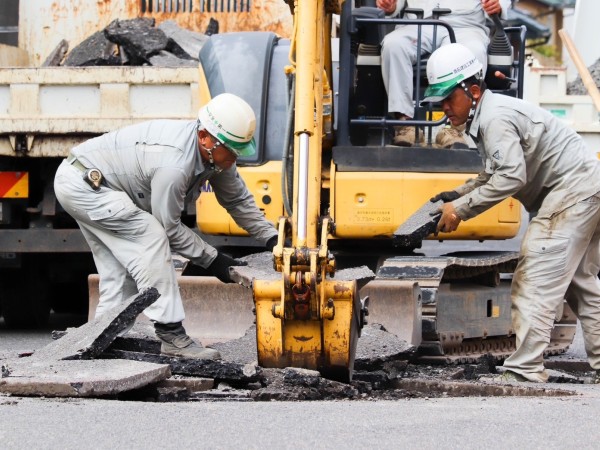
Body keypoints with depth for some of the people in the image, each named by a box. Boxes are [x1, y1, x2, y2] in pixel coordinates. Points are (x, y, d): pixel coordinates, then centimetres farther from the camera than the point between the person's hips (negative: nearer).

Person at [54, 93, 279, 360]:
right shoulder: (173, 167, -33)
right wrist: (212, 259, -15)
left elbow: (238, 200, 10)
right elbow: (169, 228, -21)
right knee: (150, 235, -21)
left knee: (119, 273, 8)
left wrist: (271, 238, 3)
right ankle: (170, 334, -23)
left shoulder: (216, 152, -5)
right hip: (80, 183, -10)